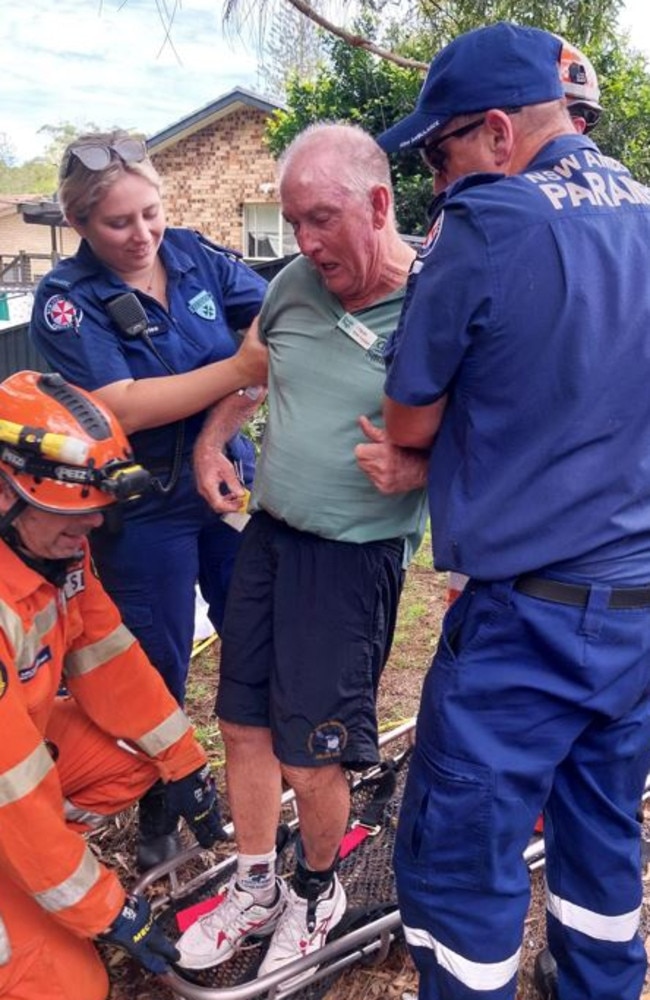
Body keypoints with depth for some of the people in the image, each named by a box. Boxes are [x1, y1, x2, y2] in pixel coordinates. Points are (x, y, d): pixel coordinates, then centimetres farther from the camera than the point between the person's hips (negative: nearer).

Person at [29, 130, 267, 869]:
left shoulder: (196, 255, -2)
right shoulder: (67, 299, -13)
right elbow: (122, 408, -24)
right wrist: (239, 369, -31)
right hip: (144, 510, -4)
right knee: (156, 668, 11)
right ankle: (157, 812, 36)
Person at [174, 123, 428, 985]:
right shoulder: (294, 283, 2)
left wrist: (411, 468, -28)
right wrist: (208, 447, 10)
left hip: (355, 557, -6)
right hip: (266, 534, 6)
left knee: (310, 761, 2)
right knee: (243, 724, 14)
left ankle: (318, 890, 34)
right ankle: (255, 889, 38)